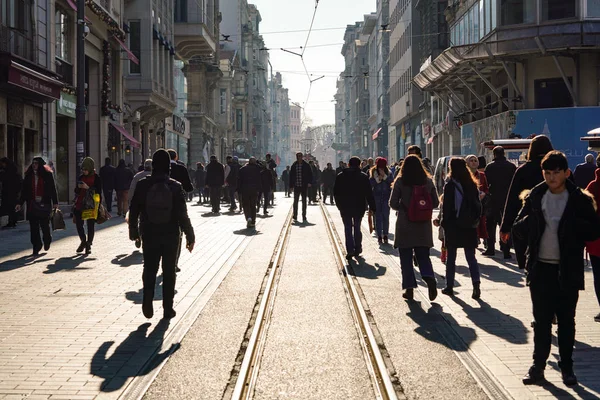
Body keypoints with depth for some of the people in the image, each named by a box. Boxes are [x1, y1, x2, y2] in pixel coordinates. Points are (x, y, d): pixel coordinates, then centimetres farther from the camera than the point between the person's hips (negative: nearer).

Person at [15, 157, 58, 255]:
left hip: (44, 204, -3)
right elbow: (24, 191, 11)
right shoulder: (28, 176, 9)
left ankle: (47, 241, 29)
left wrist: (55, 202, -5)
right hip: (32, 205, 3)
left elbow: (53, 189, 1)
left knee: (45, 225, 1)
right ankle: (36, 247, 7)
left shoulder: (47, 175, 1)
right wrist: (19, 203, 5)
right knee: (34, 227, 0)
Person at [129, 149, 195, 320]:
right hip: (171, 235, -1)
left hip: (149, 235, 1)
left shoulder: (142, 185, -5)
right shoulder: (175, 187, -10)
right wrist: (190, 236, -2)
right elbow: (183, 214, -9)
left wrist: (133, 232, 15)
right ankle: (168, 308, 11)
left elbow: (134, 211, 2)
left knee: (149, 270, 13)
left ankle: (147, 302, -5)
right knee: (169, 272, 9)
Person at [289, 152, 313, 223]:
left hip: (304, 186, -1)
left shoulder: (306, 165, 0)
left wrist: (310, 182, -12)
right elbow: (291, 176, 6)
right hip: (296, 186, 1)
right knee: (295, 201, 4)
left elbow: (310, 174, 2)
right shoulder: (294, 166, 3)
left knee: (304, 202, 5)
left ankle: (304, 217, 11)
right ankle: (295, 217, 12)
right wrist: (291, 186, 1)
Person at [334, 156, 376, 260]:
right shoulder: (363, 177, -4)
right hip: (359, 207, 0)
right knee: (357, 227, 15)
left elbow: (336, 193, 4)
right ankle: (357, 249, 18)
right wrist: (372, 207, -1)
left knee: (348, 228, 4)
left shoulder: (340, 177, -1)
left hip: (345, 207, 0)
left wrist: (339, 205, 15)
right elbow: (369, 194, -5)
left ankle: (350, 250, -8)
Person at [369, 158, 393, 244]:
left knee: (386, 216, -2)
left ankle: (385, 235, 5)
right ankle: (379, 236, 5)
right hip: (376, 197, 0)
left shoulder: (388, 173, 4)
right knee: (378, 216, 1)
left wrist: (385, 176, -17)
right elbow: (370, 184, -4)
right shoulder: (372, 172, 3)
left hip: (386, 196, 0)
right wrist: (377, 179, -16)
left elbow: (392, 182, -8)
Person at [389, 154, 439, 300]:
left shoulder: (400, 182, -8)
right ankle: (430, 278, -14)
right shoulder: (428, 181, 1)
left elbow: (393, 203, -8)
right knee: (423, 256, 12)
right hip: (424, 227, 3)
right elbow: (435, 202, 5)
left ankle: (409, 288, 5)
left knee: (406, 258, 8)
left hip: (405, 226, -3)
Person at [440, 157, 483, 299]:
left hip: (453, 225, -4)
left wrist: (444, 222, -3)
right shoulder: (472, 185, 4)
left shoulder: (450, 185, -11)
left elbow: (447, 207, -12)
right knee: (471, 257, 7)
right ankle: (476, 284, -10)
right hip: (469, 227, 4)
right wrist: (476, 220, 12)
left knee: (451, 257, 9)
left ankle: (449, 286, 15)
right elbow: (478, 205, 6)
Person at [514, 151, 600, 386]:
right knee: (541, 320, 8)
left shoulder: (580, 200, -3)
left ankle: (567, 367, 19)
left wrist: (572, 226, -21)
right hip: (540, 269, 2)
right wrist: (527, 223, -17)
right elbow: (518, 230, 4)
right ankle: (538, 366, 15)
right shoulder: (534, 197, 3)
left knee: (566, 320, 9)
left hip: (568, 270, -2)